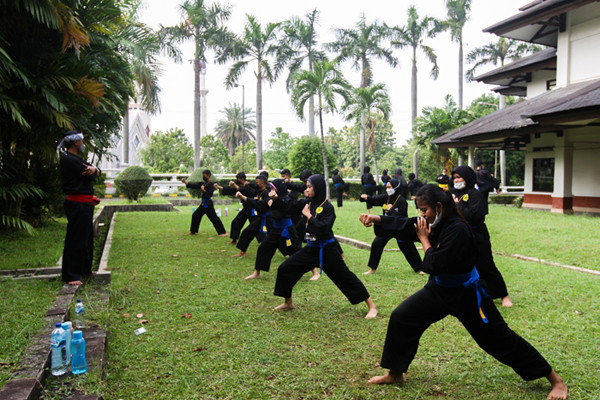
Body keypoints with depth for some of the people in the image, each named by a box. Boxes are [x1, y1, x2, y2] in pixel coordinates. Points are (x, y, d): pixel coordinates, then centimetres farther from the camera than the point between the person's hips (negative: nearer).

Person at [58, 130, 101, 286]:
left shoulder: (77, 159, 19)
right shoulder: (69, 160, -14)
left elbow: (98, 173, 13)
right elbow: (90, 178, -18)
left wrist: (94, 169, -10)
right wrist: (92, 170, 5)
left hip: (86, 204, 11)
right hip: (78, 204, -11)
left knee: (87, 238, 18)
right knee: (76, 239, -6)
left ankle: (84, 270, 30)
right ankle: (70, 275, 1)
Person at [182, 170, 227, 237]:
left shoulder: (211, 184, -13)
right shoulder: (203, 183, 13)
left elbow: (210, 194, -24)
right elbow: (194, 186, 11)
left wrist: (203, 190, -14)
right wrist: (185, 182, 3)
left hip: (208, 204, -9)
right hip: (203, 203, 9)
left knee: (214, 218, -10)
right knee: (195, 215, 15)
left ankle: (223, 232, -7)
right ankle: (193, 231, 28)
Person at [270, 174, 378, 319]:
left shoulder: (328, 207, -16)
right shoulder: (307, 203, 2)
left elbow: (323, 228, -27)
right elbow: (288, 208, 8)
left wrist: (309, 215, -19)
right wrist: (276, 198, -6)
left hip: (326, 249, -6)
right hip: (311, 248, 7)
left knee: (344, 276, -4)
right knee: (285, 269, 4)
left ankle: (371, 306, 10)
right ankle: (288, 303, 23)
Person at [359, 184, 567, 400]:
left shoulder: (458, 229, -29)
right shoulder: (436, 223, -3)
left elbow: (435, 265, -30)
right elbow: (405, 225, 6)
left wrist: (424, 240, -18)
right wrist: (376, 218, -5)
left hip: (467, 294, -8)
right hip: (440, 289, 8)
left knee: (501, 340, 2)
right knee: (401, 317, 2)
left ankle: (555, 380, 22)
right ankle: (395, 373, 19)